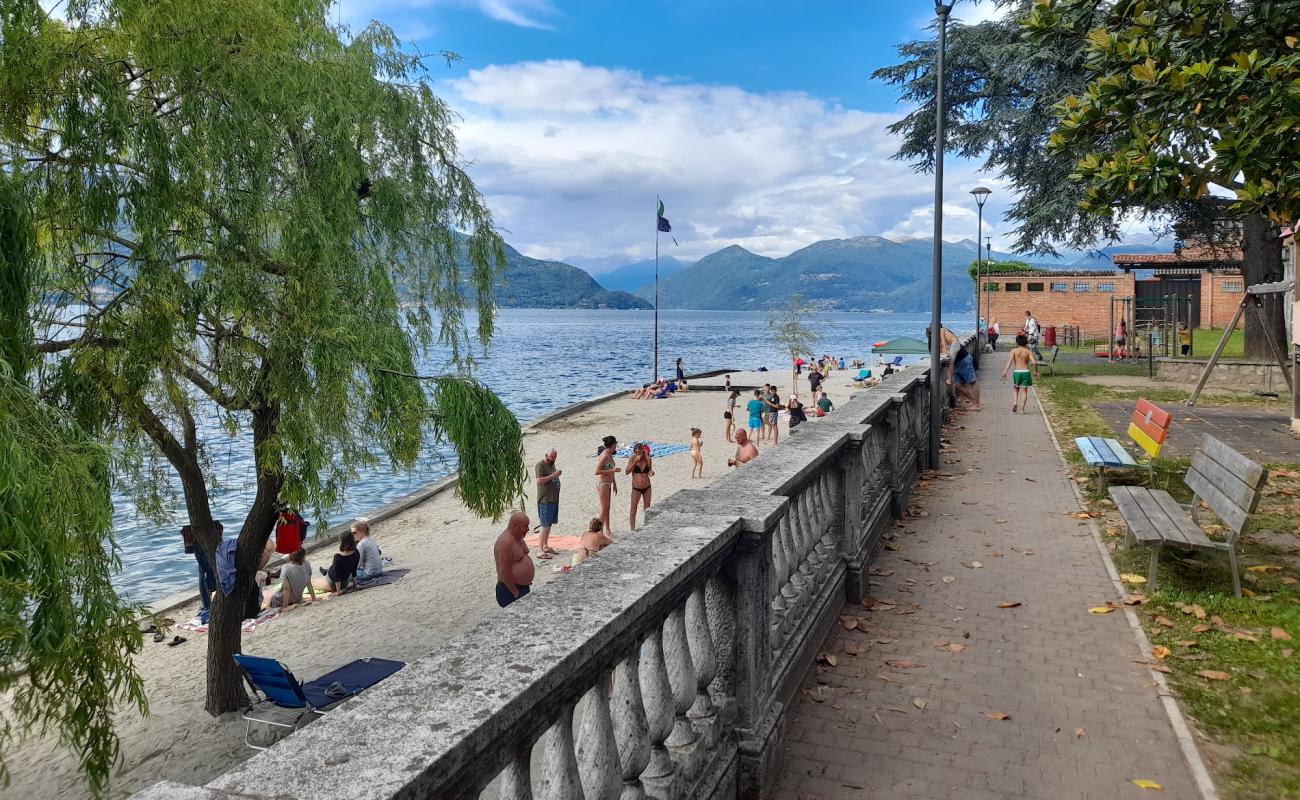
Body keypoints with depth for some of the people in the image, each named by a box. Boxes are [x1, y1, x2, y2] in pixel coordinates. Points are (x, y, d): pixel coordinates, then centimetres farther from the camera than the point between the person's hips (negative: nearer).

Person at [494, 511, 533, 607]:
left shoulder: (517, 537, 8)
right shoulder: (506, 542, -22)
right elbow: (505, 573, -24)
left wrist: (527, 581, 16)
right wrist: (517, 594, -19)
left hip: (523, 588, 10)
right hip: (510, 591, -10)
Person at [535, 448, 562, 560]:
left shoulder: (552, 464, 16)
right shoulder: (540, 465, -11)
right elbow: (540, 480, -22)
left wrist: (557, 474, 11)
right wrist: (553, 475, -23)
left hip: (554, 499, 9)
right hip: (545, 500, -9)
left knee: (549, 525, 15)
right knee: (545, 526, -11)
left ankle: (545, 546, 25)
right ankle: (540, 551, -9)